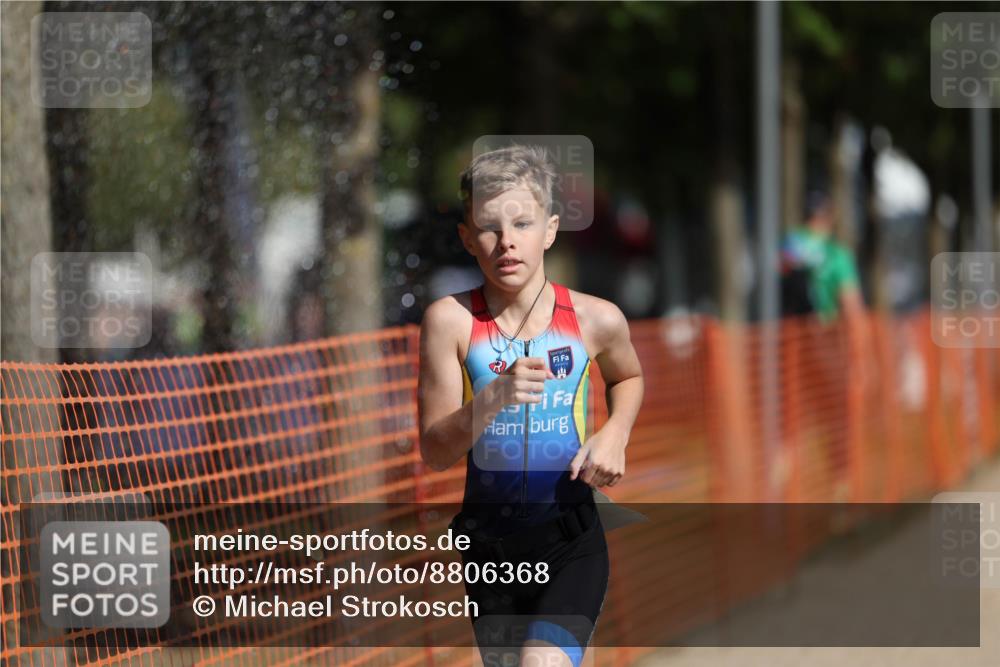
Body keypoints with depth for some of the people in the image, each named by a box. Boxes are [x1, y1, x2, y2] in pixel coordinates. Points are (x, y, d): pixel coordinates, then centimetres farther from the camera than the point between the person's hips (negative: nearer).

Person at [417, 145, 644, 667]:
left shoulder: (595, 320, -6)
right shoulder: (451, 320, -10)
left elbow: (628, 377, 19)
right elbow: (434, 452, -12)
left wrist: (615, 434, -1)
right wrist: (493, 398, -29)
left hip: (571, 544, -1)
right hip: (489, 540, 2)